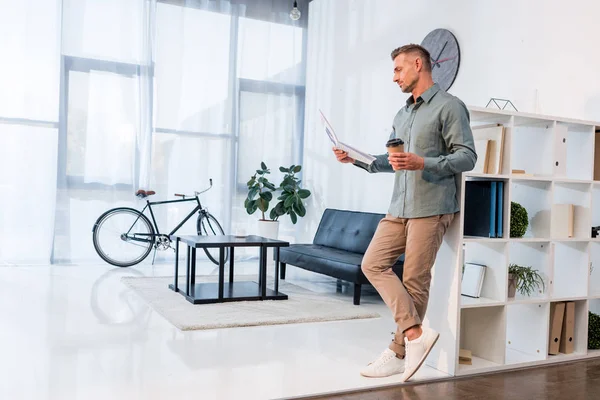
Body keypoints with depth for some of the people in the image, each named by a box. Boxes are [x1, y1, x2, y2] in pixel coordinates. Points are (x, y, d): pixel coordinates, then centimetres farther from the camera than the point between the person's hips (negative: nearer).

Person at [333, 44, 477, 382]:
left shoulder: (449, 106, -4)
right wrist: (357, 159, 13)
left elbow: (467, 156, -10)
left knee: (415, 280, -3)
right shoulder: (402, 115, 22)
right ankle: (416, 334, -1)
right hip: (400, 208, 8)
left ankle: (399, 354, 9)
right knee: (373, 264, -1)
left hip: (431, 208, -8)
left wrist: (423, 164, -22)